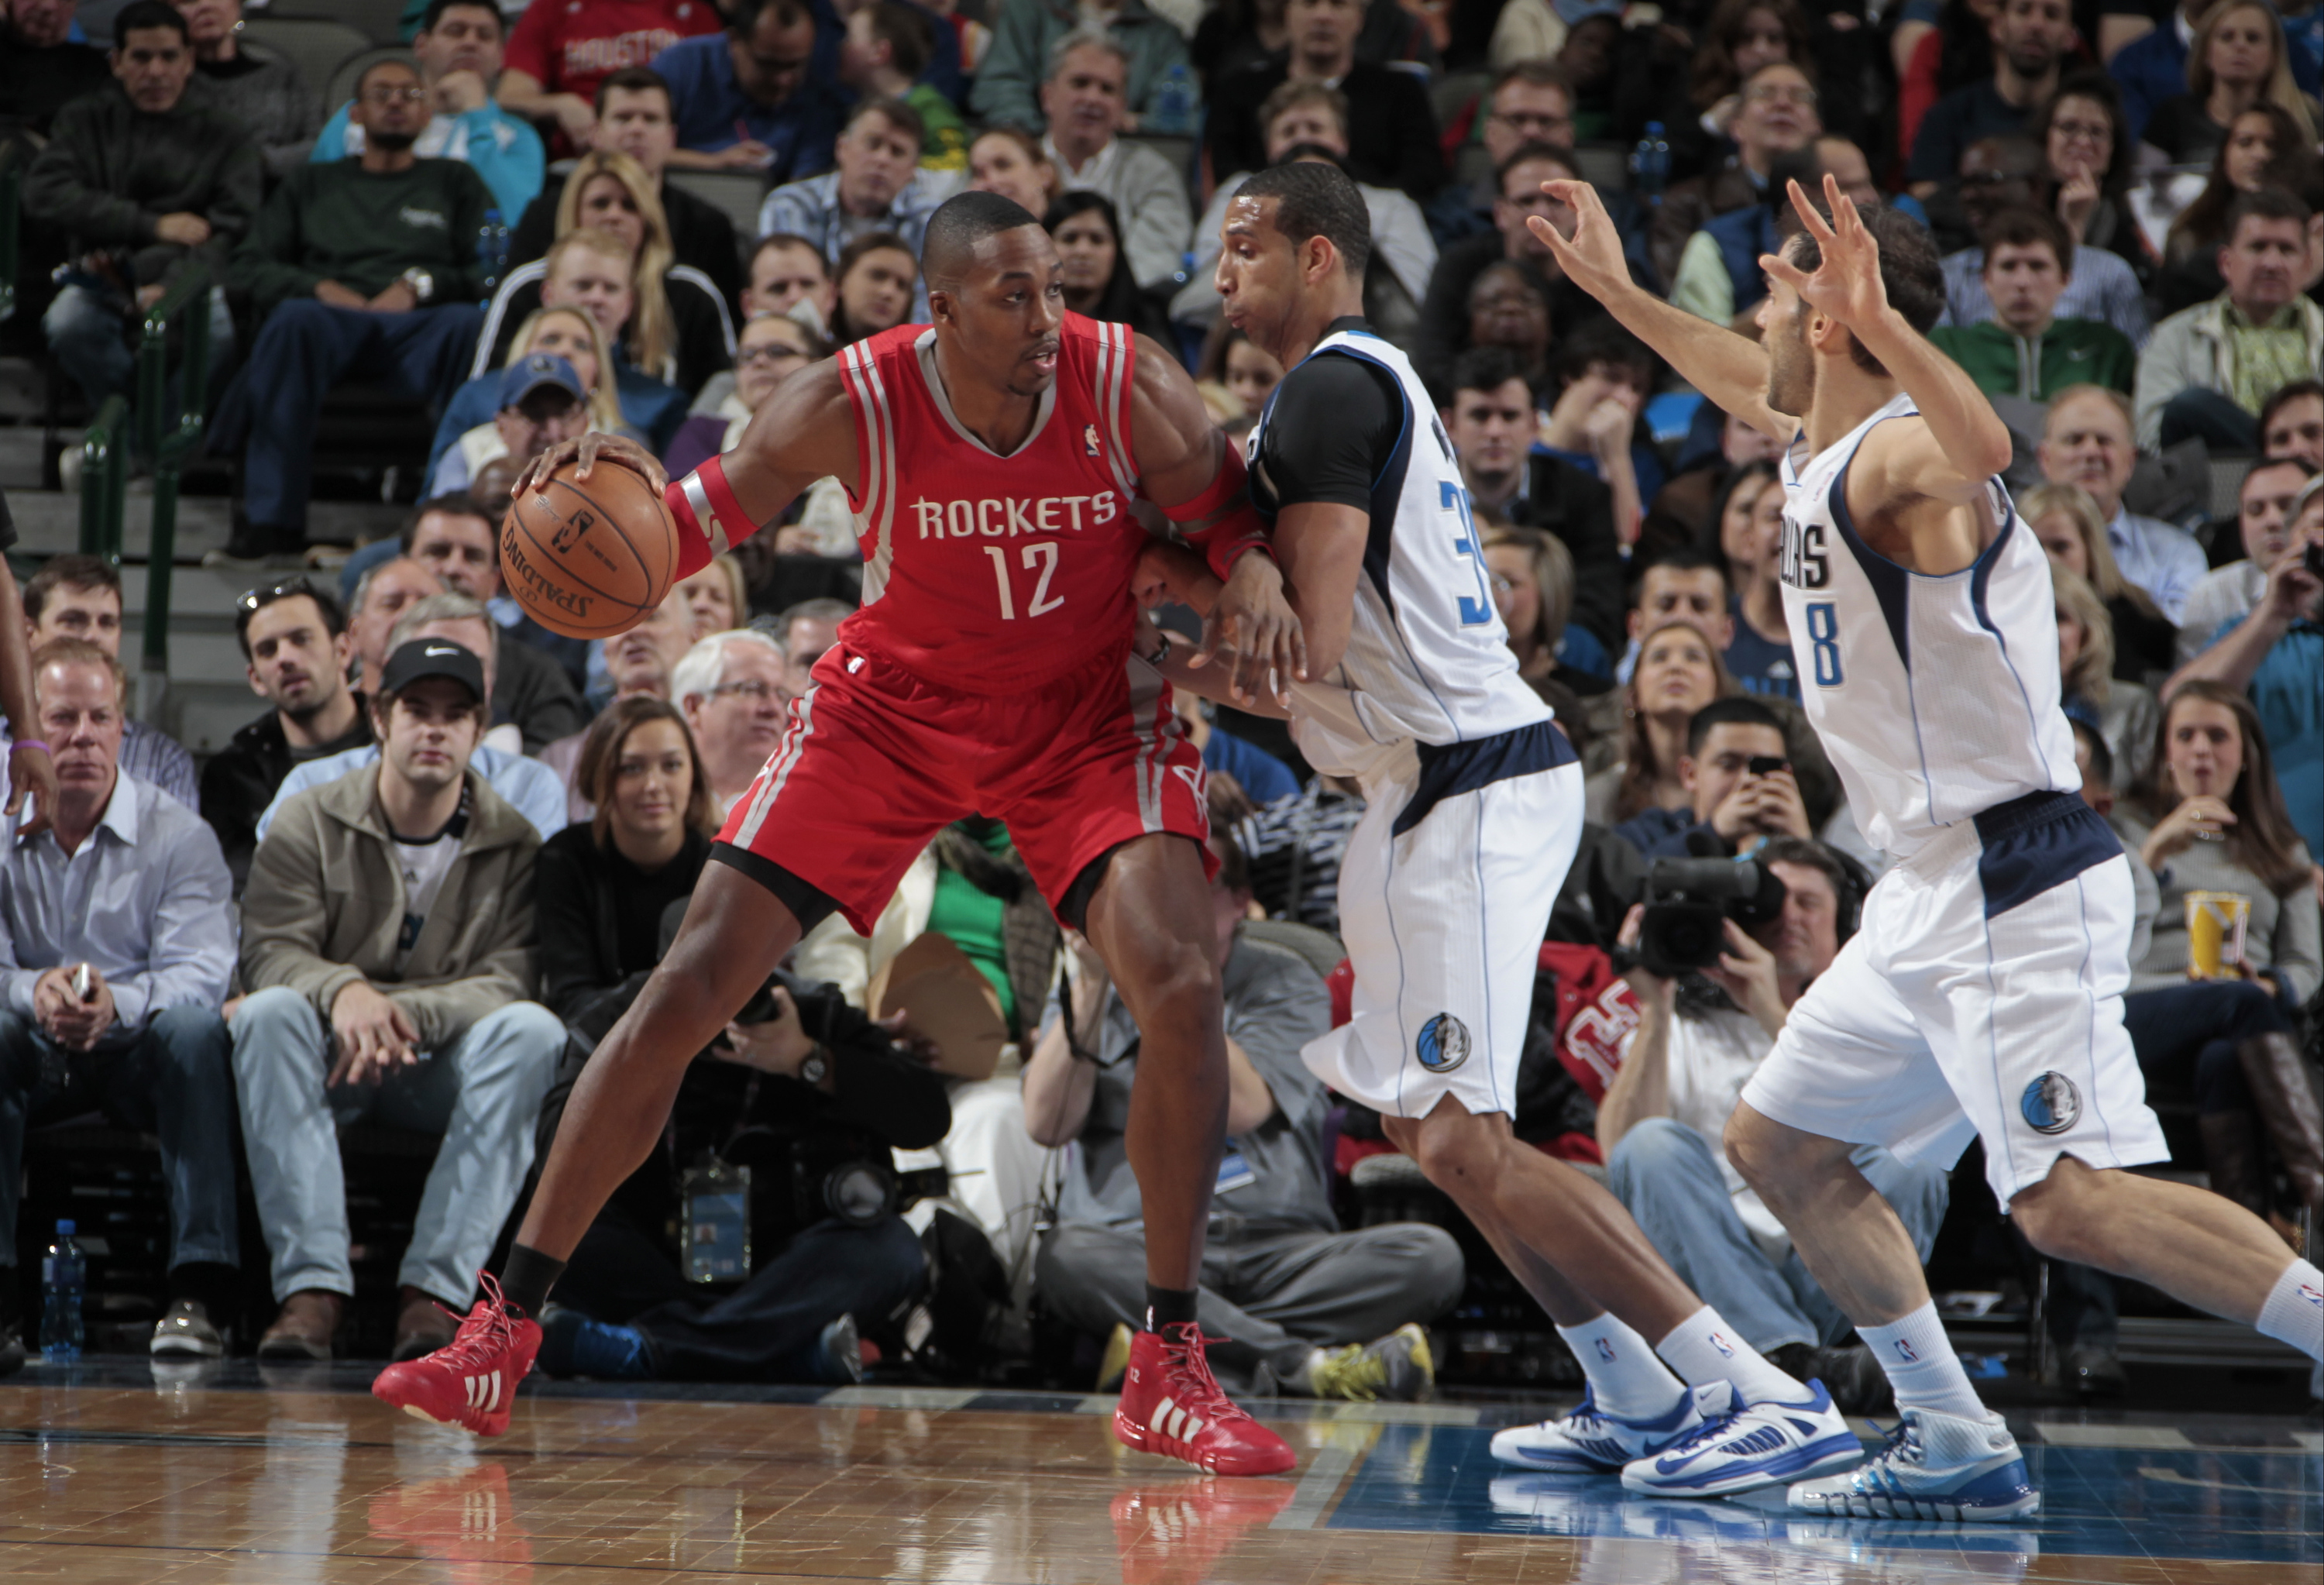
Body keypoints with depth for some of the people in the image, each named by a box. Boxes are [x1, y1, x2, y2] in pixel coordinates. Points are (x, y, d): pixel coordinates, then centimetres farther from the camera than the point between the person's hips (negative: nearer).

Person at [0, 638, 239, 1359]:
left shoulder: (178, 836, -2)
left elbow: (200, 971, -15)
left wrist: (117, 1004, -36)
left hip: (140, 1055, -1)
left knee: (194, 1027, -33)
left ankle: (200, 1289, -37)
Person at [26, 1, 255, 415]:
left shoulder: (223, 135, 14)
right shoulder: (85, 121, 17)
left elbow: (231, 229, 2)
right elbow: (45, 194, 1)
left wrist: (173, 285, -19)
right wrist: (153, 226, -6)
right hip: (102, 279, 1)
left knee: (213, 326, -36)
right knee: (68, 323, -34)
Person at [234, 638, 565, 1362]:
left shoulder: (513, 846, 1)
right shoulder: (309, 824, 2)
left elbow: (508, 981, -11)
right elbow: (269, 953, -9)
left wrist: (403, 1013, -29)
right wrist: (342, 990, -32)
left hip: (443, 1070, 0)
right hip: (328, 1060, 0)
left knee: (533, 1031, -29)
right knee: (268, 1013, -32)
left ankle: (432, 1288, -35)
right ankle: (312, 1285, -39)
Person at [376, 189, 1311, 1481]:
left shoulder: (1132, 391, -21)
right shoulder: (851, 408, -22)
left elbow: (1237, 519, -4)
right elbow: (708, 521, -7)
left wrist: (1256, 575, -28)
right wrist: (633, 501, -30)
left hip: (1086, 709, 0)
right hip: (897, 703, 0)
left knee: (1180, 984, -23)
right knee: (690, 988, -6)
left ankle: (1171, 1373, -9)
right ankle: (505, 1333, 5)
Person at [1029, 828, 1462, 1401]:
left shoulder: (1284, 983, 9)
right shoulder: (1090, 986, 14)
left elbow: (1238, 1111, -10)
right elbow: (1047, 1125, -4)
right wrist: (1094, 980, -9)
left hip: (1281, 1251, 1)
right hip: (1140, 1251, -1)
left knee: (1431, 1256, -26)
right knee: (1067, 1257, -36)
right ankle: (1306, 1364, -36)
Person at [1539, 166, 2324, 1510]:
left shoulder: (1900, 453, -14)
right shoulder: (1825, 451, 15)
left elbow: (1986, 447, -40)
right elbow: (1756, 391, 39)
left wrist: (1881, 323, -51)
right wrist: (1619, 293, 43)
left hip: (2016, 883, -10)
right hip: (1937, 892, 10)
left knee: (2073, 1202, -23)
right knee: (1776, 1143, 16)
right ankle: (1959, 1450, 17)